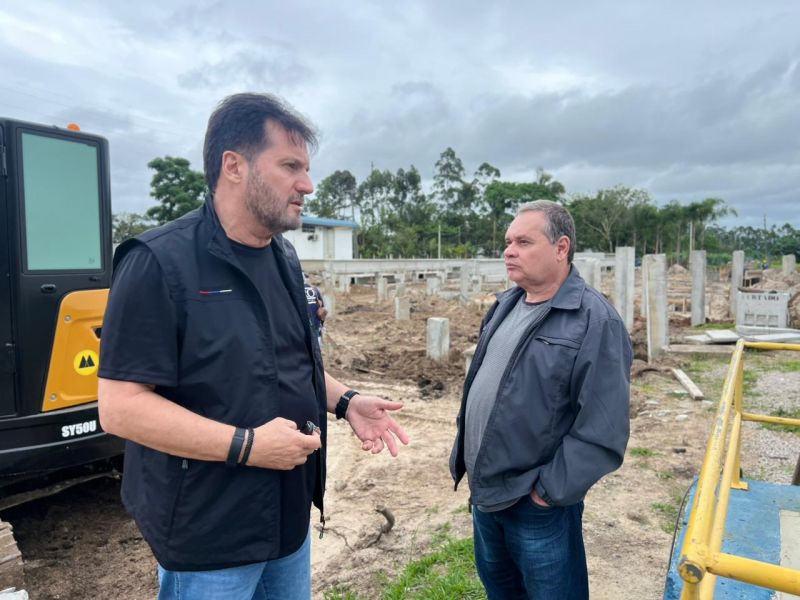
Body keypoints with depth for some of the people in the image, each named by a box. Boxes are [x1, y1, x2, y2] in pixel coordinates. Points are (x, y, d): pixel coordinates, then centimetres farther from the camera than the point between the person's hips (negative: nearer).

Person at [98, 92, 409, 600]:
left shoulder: (285, 260, 4)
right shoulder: (160, 263, -20)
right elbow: (121, 406, -22)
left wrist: (344, 400, -1)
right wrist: (246, 445, -26)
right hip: (209, 535, -7)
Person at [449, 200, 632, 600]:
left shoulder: (595, 321, -20)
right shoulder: (506, 305, 4)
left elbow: (603, 430, -22)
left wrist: (550, 491, -17)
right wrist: (466, 459, 12)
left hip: (537, 504, -7)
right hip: (484, 491, 7)